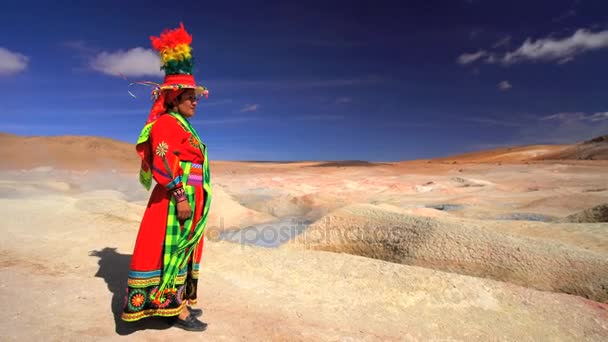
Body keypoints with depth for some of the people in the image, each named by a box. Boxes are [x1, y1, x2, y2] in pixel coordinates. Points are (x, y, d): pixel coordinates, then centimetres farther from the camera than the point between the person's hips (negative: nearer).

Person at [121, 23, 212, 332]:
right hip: (177, 198, -10)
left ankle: (176, 303, 27)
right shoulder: (167, 123, -10)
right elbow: (162, 162, -21)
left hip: (189, 197, 10)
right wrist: (180, 196, -24)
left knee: (182, 250, 15)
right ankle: (178, 310, 8)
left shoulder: (182, 126, 18)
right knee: (172, 250, -2)